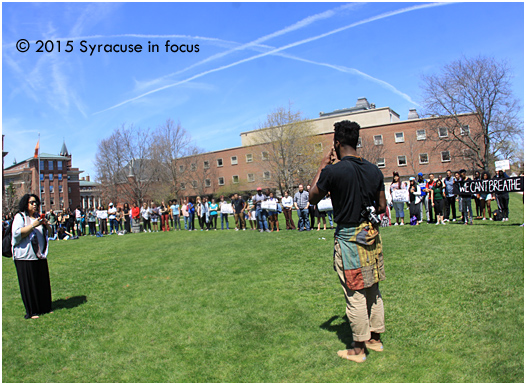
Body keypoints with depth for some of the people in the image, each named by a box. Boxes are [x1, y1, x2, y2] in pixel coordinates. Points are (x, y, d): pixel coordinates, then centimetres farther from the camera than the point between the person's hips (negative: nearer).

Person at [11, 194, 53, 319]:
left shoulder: (37, 217, 15)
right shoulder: (20, 217, -3)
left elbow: (48, 232, 20)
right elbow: (17, 234, -16)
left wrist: (45, 224, 0)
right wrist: (32, 225, -22)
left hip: (40, 256, 6)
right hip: (25, 257, -6)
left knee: (43, 283, 7)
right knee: (29, 284, -1)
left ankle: (44, 307, 16)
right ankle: (31, 312, 8)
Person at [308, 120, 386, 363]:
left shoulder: (333, 171, -16)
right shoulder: (374, 170, 2)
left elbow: (312, 199, -2)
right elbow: (382, 207, 7)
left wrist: (322, 166, 3)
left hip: (348, 238, -6)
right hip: (372, 236, 6)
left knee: (355, 295, 4)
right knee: (373, 290, 18)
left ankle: (358, 349, 17)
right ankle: (376, 338, 32)